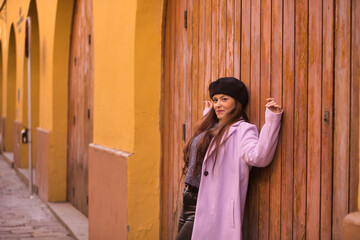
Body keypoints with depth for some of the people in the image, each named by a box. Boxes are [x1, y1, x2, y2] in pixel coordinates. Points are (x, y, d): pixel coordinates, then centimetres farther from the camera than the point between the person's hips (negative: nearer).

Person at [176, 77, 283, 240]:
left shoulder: (242, 129, -8)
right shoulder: (212, 128, 17)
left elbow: (258, 157, -26)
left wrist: (272, 119, -30)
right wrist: (207, 114, 43)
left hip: (206, 206, -9)